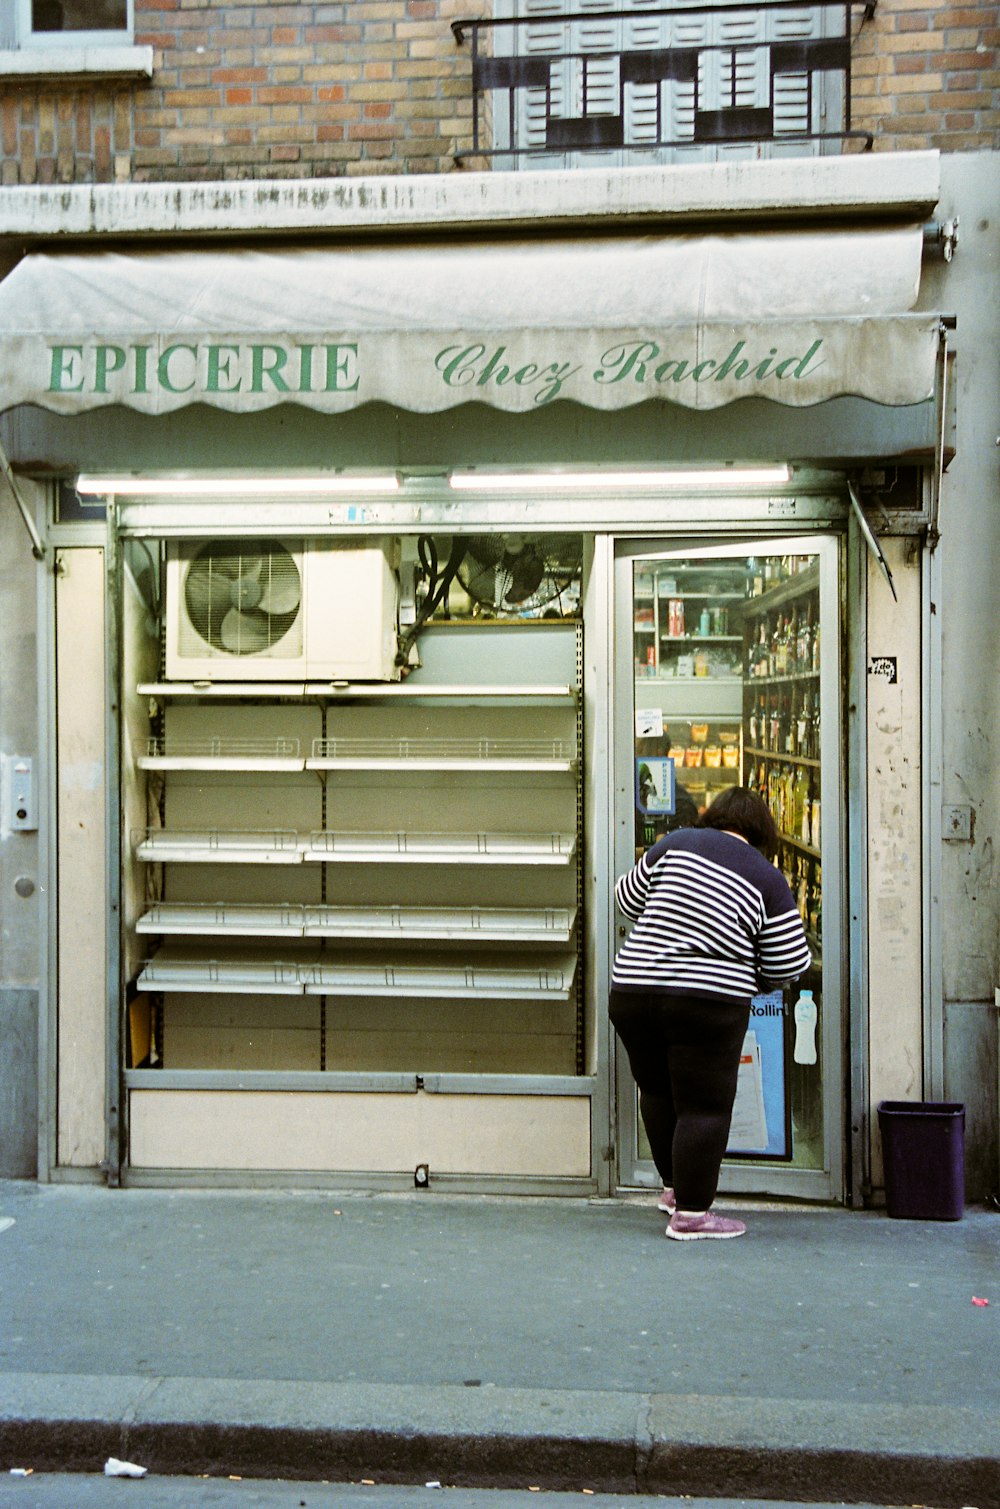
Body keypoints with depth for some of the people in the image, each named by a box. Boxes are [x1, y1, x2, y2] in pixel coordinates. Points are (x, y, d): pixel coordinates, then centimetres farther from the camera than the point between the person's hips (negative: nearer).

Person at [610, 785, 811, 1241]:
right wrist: (752, 977, 22)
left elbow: (628, 900, 14)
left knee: (657, 1089, 22)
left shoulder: (675, 843, 4)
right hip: (707, 1003, -4)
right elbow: (787, 966, 1)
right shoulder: (768, 879, 0)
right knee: (704, 1107, 6)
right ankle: (691, 1213, 12)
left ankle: (674, 1186, 33)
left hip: (631, 991, 4)